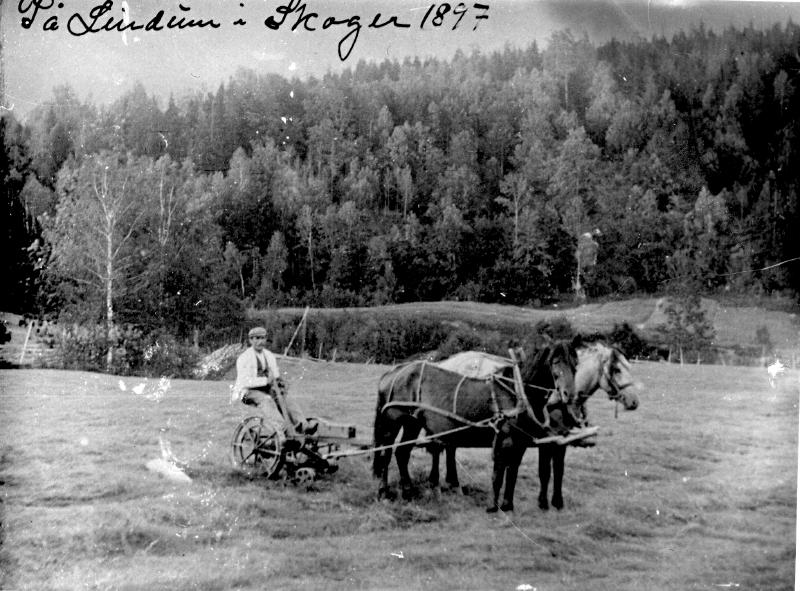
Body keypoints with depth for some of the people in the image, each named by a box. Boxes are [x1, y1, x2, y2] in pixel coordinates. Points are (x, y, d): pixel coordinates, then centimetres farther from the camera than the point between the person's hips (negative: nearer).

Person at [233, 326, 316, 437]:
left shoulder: (270, 356, 13)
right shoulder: (244, 358, -7)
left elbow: (276, 377, 14)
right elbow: (245, 381, -18)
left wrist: (279, 384, -10)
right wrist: (266, 380, -27)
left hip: (267, 390, 6)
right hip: (249, 392, -6)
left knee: (288, 400, -20)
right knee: (266, 400, -37)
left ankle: (303, 425, -40)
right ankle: (283, 429, -56)